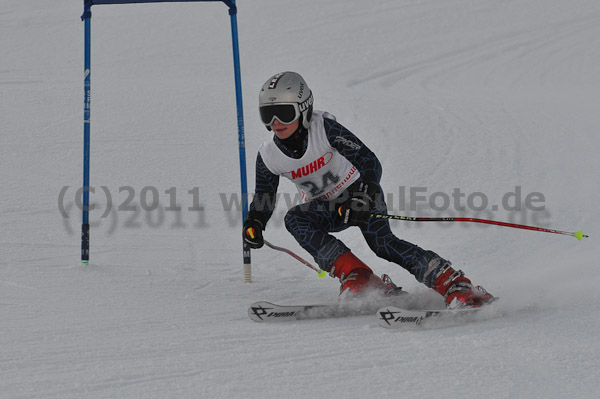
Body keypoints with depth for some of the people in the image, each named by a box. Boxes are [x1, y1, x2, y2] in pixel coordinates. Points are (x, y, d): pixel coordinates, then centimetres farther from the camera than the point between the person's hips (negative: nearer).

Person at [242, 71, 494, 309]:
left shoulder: (323, 128, -24)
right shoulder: (268, 157, -12)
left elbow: (369, 162, -25)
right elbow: (263, 200, 3)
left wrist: (363, 198, -42)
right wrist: (253, 224, -18)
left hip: (360, 192, -4)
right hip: (326, 208, 4)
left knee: (381, 243, -27)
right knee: (294, 219, -26)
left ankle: (457, 286, -28)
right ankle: (357, 279, -30)